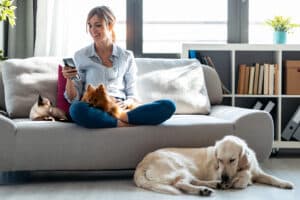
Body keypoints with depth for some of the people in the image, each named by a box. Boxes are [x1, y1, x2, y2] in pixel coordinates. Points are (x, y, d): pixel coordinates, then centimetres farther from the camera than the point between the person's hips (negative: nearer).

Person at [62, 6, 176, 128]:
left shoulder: (126, 57, 16)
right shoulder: (80, 56, 13)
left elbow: (132, 95, 13)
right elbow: (73, 98, 11)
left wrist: (126, 103, -10)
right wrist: (70, 79, -10)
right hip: (93, 109, -1)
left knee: (168, 105, -24)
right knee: (76, 109, -41)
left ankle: (122, 117, -33)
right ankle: (125, 124, -31)